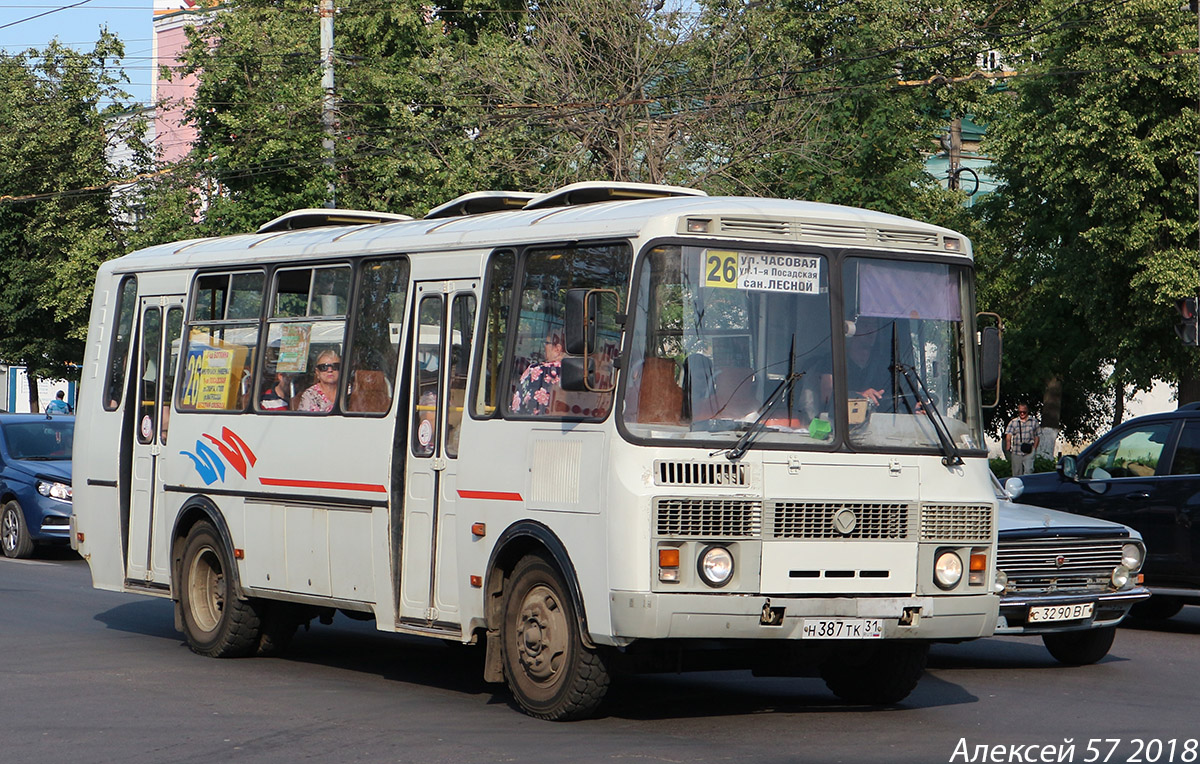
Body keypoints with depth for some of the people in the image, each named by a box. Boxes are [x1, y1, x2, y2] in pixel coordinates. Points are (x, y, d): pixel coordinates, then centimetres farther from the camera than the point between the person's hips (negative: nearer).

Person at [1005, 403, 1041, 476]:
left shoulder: (1034, 421, 8)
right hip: (1016, 453, 1)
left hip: (1029, 453, -1)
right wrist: (1008, 450, -13)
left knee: (1028, 471, -13)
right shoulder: (1013, 422, 7)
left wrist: (1034, 448, 1)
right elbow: (1008, 437, -1)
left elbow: (1037, 436, 11)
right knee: (1016, 473, 5)